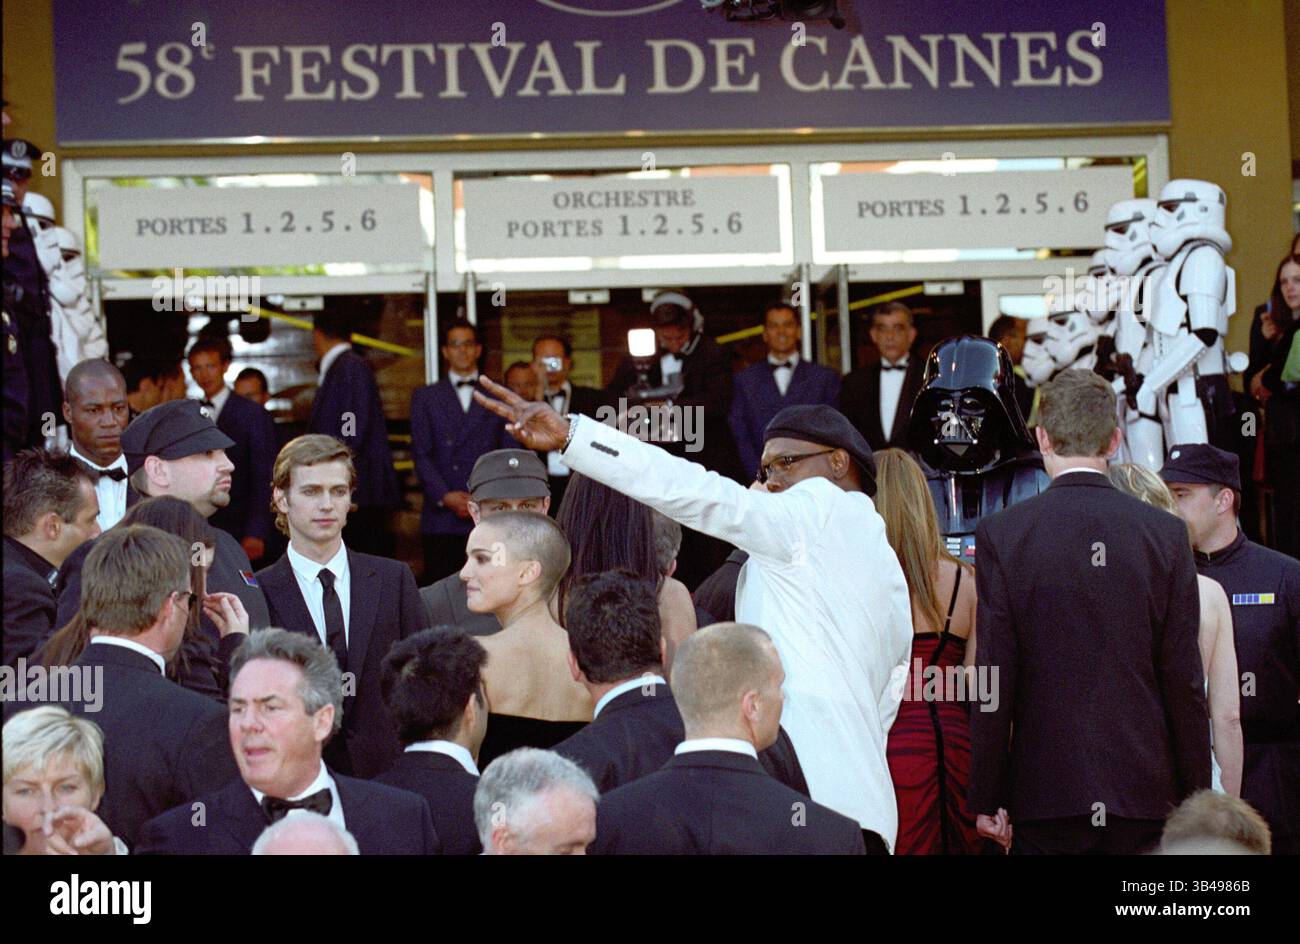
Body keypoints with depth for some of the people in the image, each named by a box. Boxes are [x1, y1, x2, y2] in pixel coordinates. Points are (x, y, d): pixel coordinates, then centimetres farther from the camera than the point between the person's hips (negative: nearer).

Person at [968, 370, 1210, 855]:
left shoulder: (1001, 534, -4)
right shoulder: (1166, 533, 0)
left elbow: (995, 679, -5)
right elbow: (1184, 678, 1)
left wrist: (986, 799, 1)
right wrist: (1196, 797, 9)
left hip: (1045, 794, -1)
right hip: (1143, 794, 1)